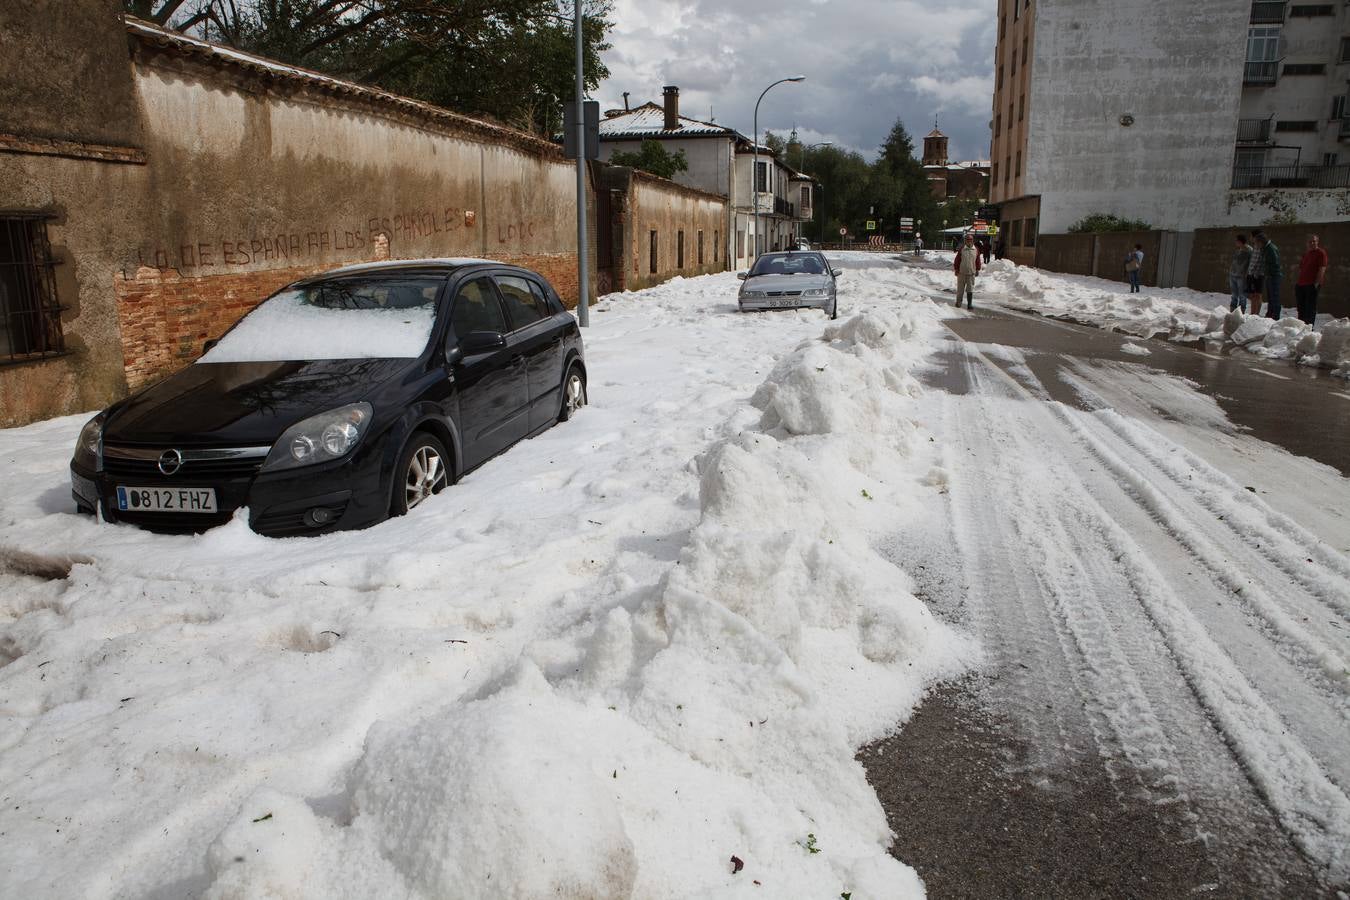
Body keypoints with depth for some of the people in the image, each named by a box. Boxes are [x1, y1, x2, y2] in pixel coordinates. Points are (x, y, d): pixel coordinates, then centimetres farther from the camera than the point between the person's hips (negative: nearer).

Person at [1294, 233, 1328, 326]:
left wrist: (1316, 283, -17)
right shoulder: (1305, 255, 20)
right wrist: (1297, 283, 16)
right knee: (1301, 308, 10)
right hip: (1301, 285, 7)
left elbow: (1322, 269, -10)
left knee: (1310, 308, -7)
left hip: (1312, 285, -7)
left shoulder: (1321, 253, -3)